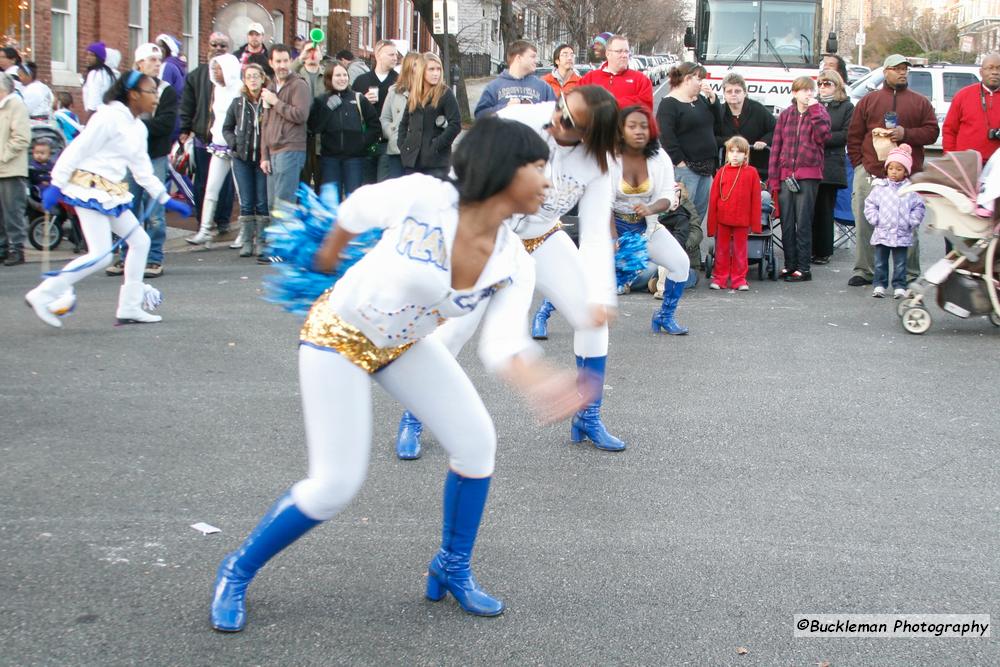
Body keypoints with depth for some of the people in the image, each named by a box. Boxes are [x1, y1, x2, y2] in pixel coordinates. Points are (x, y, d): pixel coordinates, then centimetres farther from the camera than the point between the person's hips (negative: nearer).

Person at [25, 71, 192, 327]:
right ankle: (43, 295, -6)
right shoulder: (110, 117, -14)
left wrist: (166, 200, 21)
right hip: (90, 188, -9)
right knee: (101, 255, -14)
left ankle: (129, 308, 15)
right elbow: (77, 150, -16)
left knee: (141, 241, 9)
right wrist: (57, 185, -19)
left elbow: (143, 170, 21)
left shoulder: (139, 128, 13)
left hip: (113, 192, 9)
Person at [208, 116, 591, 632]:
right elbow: (358, 207, -11)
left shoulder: (514, 264, -15)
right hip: (338, 336, -5)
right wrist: (328, 256, 8)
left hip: (404, 343, 6)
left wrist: (538, 381, -45)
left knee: (476, 441, -3)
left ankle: (453, 569, 21)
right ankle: (237, 571, 14)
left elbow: (500, 343, -22)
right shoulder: (422, 198, -30)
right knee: (336, 485, -10)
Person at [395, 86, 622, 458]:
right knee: (455, 327, -16)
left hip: (545, 241, 3)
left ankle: (588, 420, 16)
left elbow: (596, 236, -20)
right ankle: (412, 421, 4)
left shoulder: (597, 164, -20)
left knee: (593, 319, -5)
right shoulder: (517, 120, -27)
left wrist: (600, 296, -33)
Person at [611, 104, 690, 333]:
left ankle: (665, 316, 12)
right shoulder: (609, 158, -16)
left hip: (645, 225, 4)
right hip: (611, 223, -4)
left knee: (680, 263, -8)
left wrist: (651, 208, -30)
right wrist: (613, 239, -28)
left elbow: (668, 196, -7)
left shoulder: (660, 158, -5)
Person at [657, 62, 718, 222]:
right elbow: (666, 136, -16)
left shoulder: (700, 99, 17)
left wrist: (712, 99, 1)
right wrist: (679, 161, -19)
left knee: (701, 209, 11)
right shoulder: (669, 104, -8)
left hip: (706, 165, 8)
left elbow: (716, 123, 15)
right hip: (685, 167, -8)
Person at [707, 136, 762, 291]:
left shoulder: (751, 173, -2)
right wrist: (712, 224, -1)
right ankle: (719, 278, 17)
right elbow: (713, 198, 2)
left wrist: (755, 223, -3)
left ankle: (739, 279, 16)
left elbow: (755, 199, -1)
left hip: (742, 220, -1)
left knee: (740, 250, 8)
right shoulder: (722, 172, 1)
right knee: (722, 250, 9)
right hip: (722, 219, 1)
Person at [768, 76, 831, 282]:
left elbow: (823, 136, -14)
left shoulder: (820, 112, 5)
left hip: (808, 175, -3)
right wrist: (773, 178, 5)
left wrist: (814, 109, -12)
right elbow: (776, 146, 10)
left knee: (803, 223, -3)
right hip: (785, 175, 3)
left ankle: (803, 268, 1)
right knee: (786, 223, 6)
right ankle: (790, 264, 15)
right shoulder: (785, 115, 11)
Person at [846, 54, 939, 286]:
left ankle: (911, 274, 9)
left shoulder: (920, 102, 13)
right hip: (870, 174, 0)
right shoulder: (869, 100, 12)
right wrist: (859, 164, 1)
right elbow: (854, 135, 10)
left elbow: (932, 131, 6)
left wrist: (906, 134, -9)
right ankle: (863, 271, 9)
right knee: (865, 225, 0)